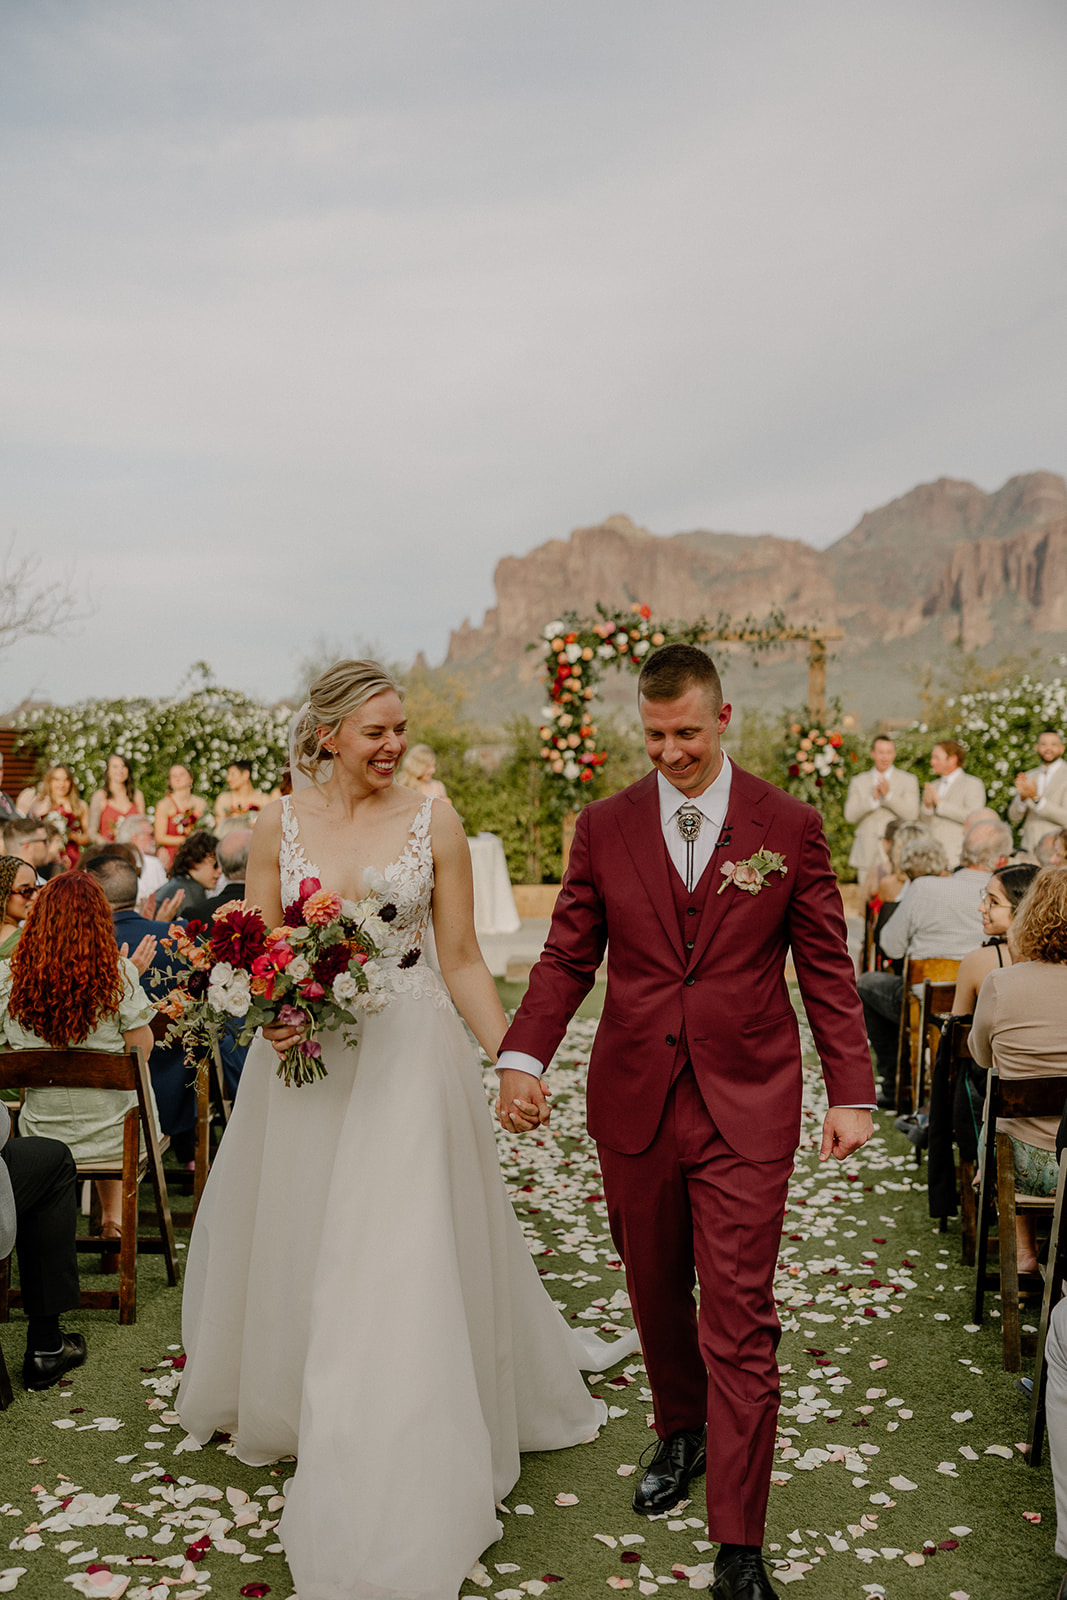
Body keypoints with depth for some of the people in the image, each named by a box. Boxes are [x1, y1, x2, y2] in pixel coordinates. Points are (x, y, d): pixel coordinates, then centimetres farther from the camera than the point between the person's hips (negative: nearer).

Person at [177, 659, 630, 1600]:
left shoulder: (433, 822, -4)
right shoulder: (279, 825, 1)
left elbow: (462, 959, -2)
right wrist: (267, 1014, -15)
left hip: (408, 1058, -2)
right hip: (304, 1058, 3)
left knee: (400, 1263, -2)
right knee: (294, 1248, 18)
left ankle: (397, 1500, 13)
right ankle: (276, 1398, 49)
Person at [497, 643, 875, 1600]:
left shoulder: (790, 827, -2)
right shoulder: (605, 828, 2)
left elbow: (827, 971, 2)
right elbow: (567, 958, 3)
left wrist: (852, 1093, -3)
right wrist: (524, 1057, -12)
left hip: (745, 1109, -2)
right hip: (634, 1105, 3)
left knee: (739, 1323, -1)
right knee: (655, 1294, 18)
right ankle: (680, 1434, 45)